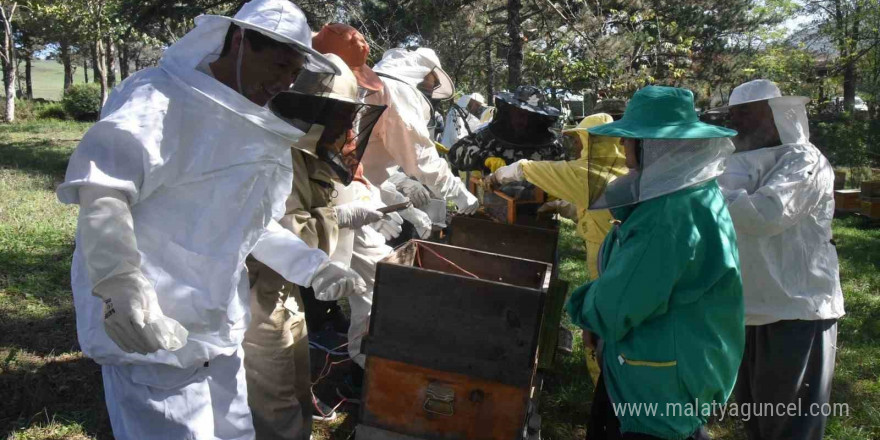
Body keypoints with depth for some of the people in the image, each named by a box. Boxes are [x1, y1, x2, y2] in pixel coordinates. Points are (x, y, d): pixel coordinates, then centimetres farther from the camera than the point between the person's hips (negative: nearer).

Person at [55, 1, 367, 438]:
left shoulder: (258, 131, 13)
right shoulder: (161, 96, -14)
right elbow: (101, 184, -30)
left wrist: (312, 267, 9)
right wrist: (118, 281, -45)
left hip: (219, 333, 9)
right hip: (152, 334, -8)